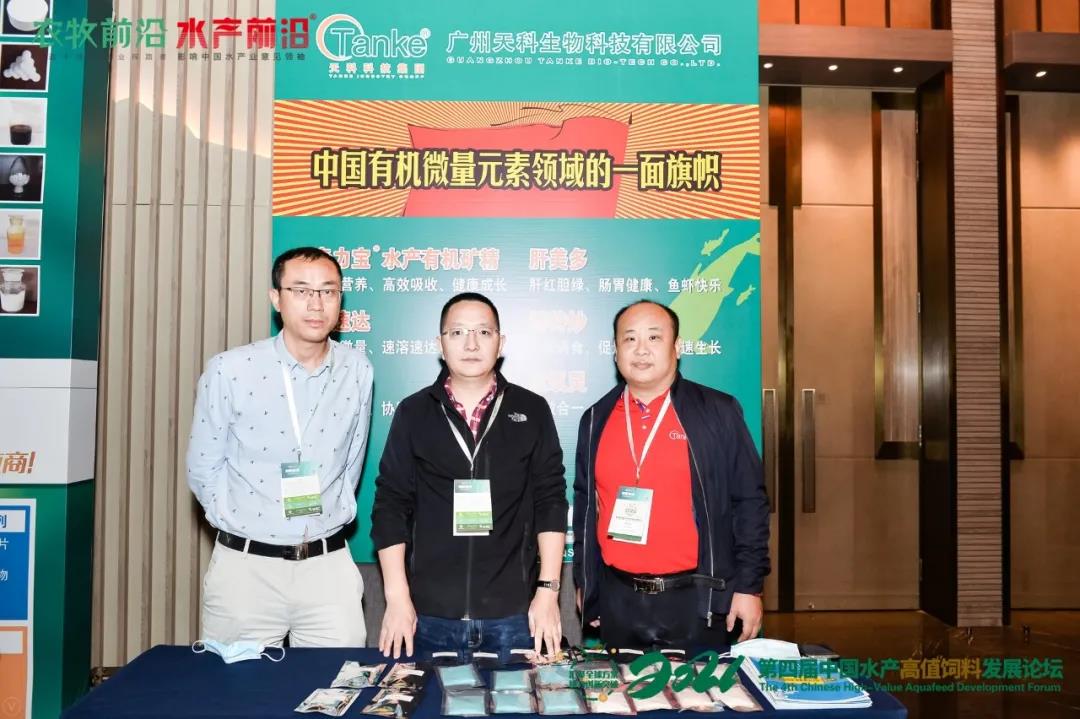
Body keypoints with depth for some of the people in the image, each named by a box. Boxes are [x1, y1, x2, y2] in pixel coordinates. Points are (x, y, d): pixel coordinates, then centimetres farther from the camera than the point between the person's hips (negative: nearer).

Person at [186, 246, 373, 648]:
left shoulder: (357, 371, 0)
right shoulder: (229, 370, -9)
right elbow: (203, 470, 1)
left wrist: (337, 515, 9)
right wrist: (240, 525, 5)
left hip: (328, 565, 2)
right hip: (245, 565, -1)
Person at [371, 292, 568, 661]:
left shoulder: (532, 411, 3)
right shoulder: (413, 412, 3)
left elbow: (551, 502, 2)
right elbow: (390, 506, 2)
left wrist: (548, 590, -4)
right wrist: (397, 597, -3)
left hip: (513, 611, 0)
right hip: (430, 611, 0)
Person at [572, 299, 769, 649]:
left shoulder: (718, 412, -4)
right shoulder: (596, 419, 5)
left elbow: (749, 501, -3)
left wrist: (748, 586, -5)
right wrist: (584, 582, 13)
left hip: (697, 600, -3)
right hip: (617, 600, 3)